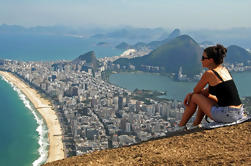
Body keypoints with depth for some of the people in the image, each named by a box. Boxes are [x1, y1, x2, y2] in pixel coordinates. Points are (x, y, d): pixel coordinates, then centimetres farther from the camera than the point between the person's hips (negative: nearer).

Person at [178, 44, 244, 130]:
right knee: (204, 96, 27)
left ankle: (180, 127, 25)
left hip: (226, 115, -8)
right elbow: (207, 91, 19)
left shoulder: (209, 73, -11)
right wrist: (190, 94, 12)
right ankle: (195, 126, 36)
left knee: (194, 97, 10)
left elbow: (196, 90, 3)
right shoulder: (224, 69, 13)